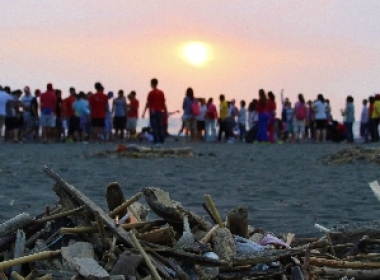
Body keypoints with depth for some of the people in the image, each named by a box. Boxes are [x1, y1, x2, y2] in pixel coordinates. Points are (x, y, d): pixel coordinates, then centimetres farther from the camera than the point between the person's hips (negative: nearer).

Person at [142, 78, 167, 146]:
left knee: (154, 127, -5)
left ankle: (156, 141, -10)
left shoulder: (151, 93, -6)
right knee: (160, 126, 7)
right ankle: (161, 140, 7)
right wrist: (166, 112, 16)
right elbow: (164, 103, 9)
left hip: (153, 112, -4)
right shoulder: (161, 93, 8)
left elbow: (147, 103, -6)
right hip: (160, 112, 4)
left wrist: (144, 112, -1)